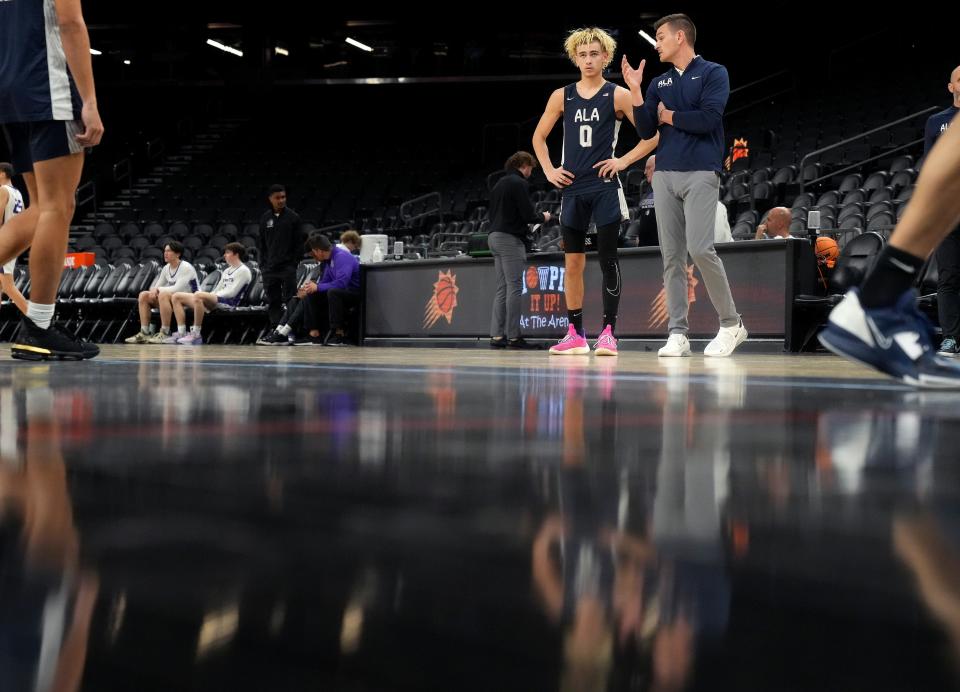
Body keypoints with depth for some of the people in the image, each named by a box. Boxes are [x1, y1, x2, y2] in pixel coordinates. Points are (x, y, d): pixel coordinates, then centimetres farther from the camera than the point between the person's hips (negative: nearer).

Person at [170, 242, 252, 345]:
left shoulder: (243, 271, -1)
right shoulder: (227, 271, 27)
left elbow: (232, 293, -11)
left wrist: (213, 295, -9)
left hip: (229, 303, -9)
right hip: (215, 300, 9)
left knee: (198, 295, -38)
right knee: (177, 297, 0)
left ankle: (196, 335, -35)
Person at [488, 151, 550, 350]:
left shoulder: (498, 184, 19)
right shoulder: (519, 184, -9)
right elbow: (528, 214, -15)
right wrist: (543, 217, 7)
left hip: (494, 237, 9)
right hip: (510, 239, -9)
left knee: (502, 289, 8)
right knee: (514, 287, -8)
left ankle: (497, 336, 4)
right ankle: (513, 337, -10)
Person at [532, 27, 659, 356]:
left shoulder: (617, 96, -1)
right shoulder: (562, 96, 9)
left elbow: (652, 134, -2)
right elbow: (539, 137, 20)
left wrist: (624, 160, -9)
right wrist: (549, 170, 9)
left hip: (605, 187, -4)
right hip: (572, 188, 4)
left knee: (608, 259, -5)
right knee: (572, 261, 5)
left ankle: (608, 332, -2)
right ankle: (575, 334, 11)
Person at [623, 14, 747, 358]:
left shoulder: (713, 73, 1)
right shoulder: (659, 84, 17)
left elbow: (708, 118, -13)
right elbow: (646, 131, 9)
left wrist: (669, 115, 1)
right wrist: (635, 90, -1)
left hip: (700, 174, -5)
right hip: (664, 175, 6)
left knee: (700, 249, -16)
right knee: (671, 257, 2)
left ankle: (731, 324, 0)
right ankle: (677, 334, 5)